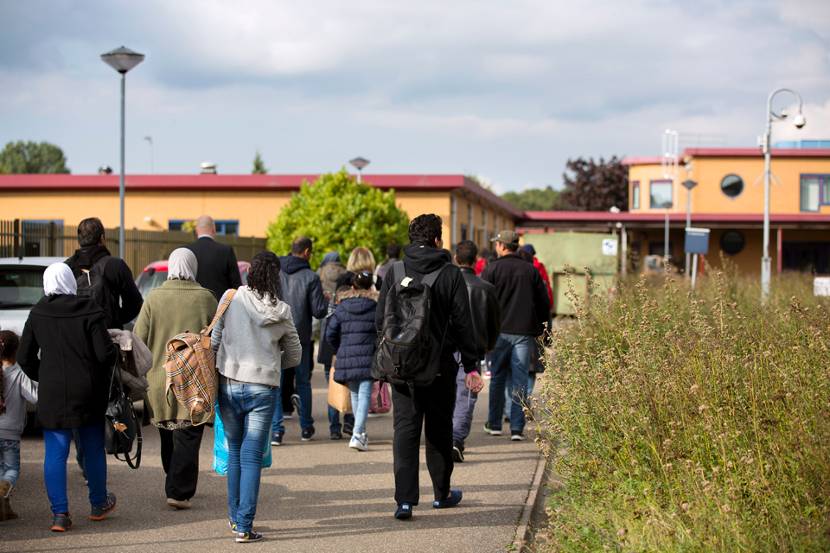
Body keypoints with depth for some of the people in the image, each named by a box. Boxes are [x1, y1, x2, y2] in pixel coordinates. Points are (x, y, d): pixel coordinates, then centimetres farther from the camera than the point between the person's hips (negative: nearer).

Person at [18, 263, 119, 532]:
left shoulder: (37, 314, -2)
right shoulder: (89, 311, -10)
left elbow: (25, 357, 3)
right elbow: (106, 353, -14)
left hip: (51, 395, 1)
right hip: (88, 393, -1)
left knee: (55, 453, 4)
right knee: (93, 449, 14)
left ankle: (59, 513, -2)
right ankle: (98, 504, 28)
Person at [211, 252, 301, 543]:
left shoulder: (232, 298, -5)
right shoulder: (281, 312, -2)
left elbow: (213, 340, -1)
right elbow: (294, 355, 10)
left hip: (229, 385, 1)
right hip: (263, 388, -1)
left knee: (235, 453, 16)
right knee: (252, 458, 2)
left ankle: (235, 517, 25)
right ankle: (244, 526, -2)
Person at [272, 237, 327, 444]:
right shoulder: (311, 277, -9)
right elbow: (319, 311, -8)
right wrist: (325, 301, 11)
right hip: (300, 338, -1)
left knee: (275, 383, 4)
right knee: (303, 382, 15)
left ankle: (276, 429, -5)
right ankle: (306, 427, 23)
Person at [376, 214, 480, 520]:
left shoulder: (394, 272, -1)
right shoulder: (451, 274, -6)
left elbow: (380, 321, 1)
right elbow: (463, 323, -5)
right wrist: (471, 366, 1)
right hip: (441, 366, -1)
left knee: (405, 430, 1)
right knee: (439, 431, 13)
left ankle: (405, 499, -9)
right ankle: (442, 493, 26)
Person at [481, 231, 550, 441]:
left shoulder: (492, 269, -3)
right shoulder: (531, 270, 6)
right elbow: (544, 303, 9)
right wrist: (539, 329, 18)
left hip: (500, 331, -1)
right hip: (525, 333, 1)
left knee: (497, 379, 12)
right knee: (520, 381, 2)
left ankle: (494, 424, 18)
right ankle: (517, 428, -2)